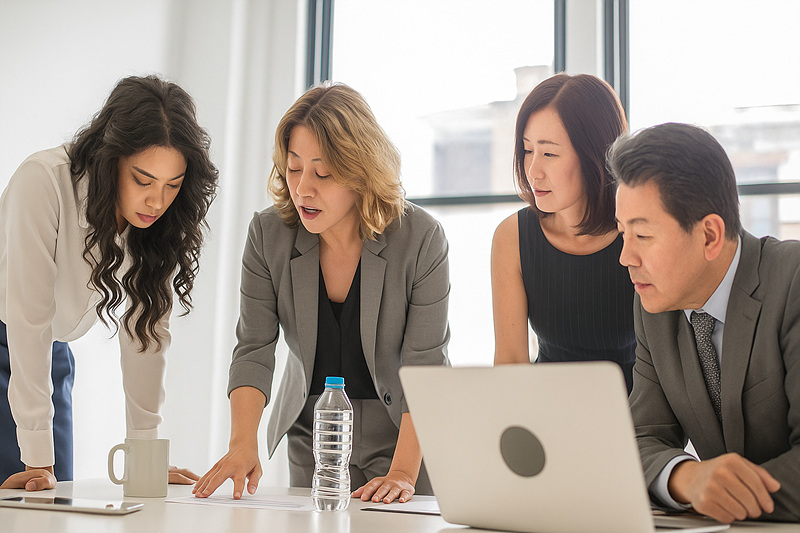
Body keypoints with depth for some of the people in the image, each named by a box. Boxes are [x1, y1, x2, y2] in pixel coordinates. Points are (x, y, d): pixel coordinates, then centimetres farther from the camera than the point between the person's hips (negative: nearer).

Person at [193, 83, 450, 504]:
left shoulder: (421, 239, -18)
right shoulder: (268, 233, -9)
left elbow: (424, 368, -18)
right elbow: (254, 350, -10)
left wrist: (403, 474, -27)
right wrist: (243, 443, -25)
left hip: (405, 432, -2)